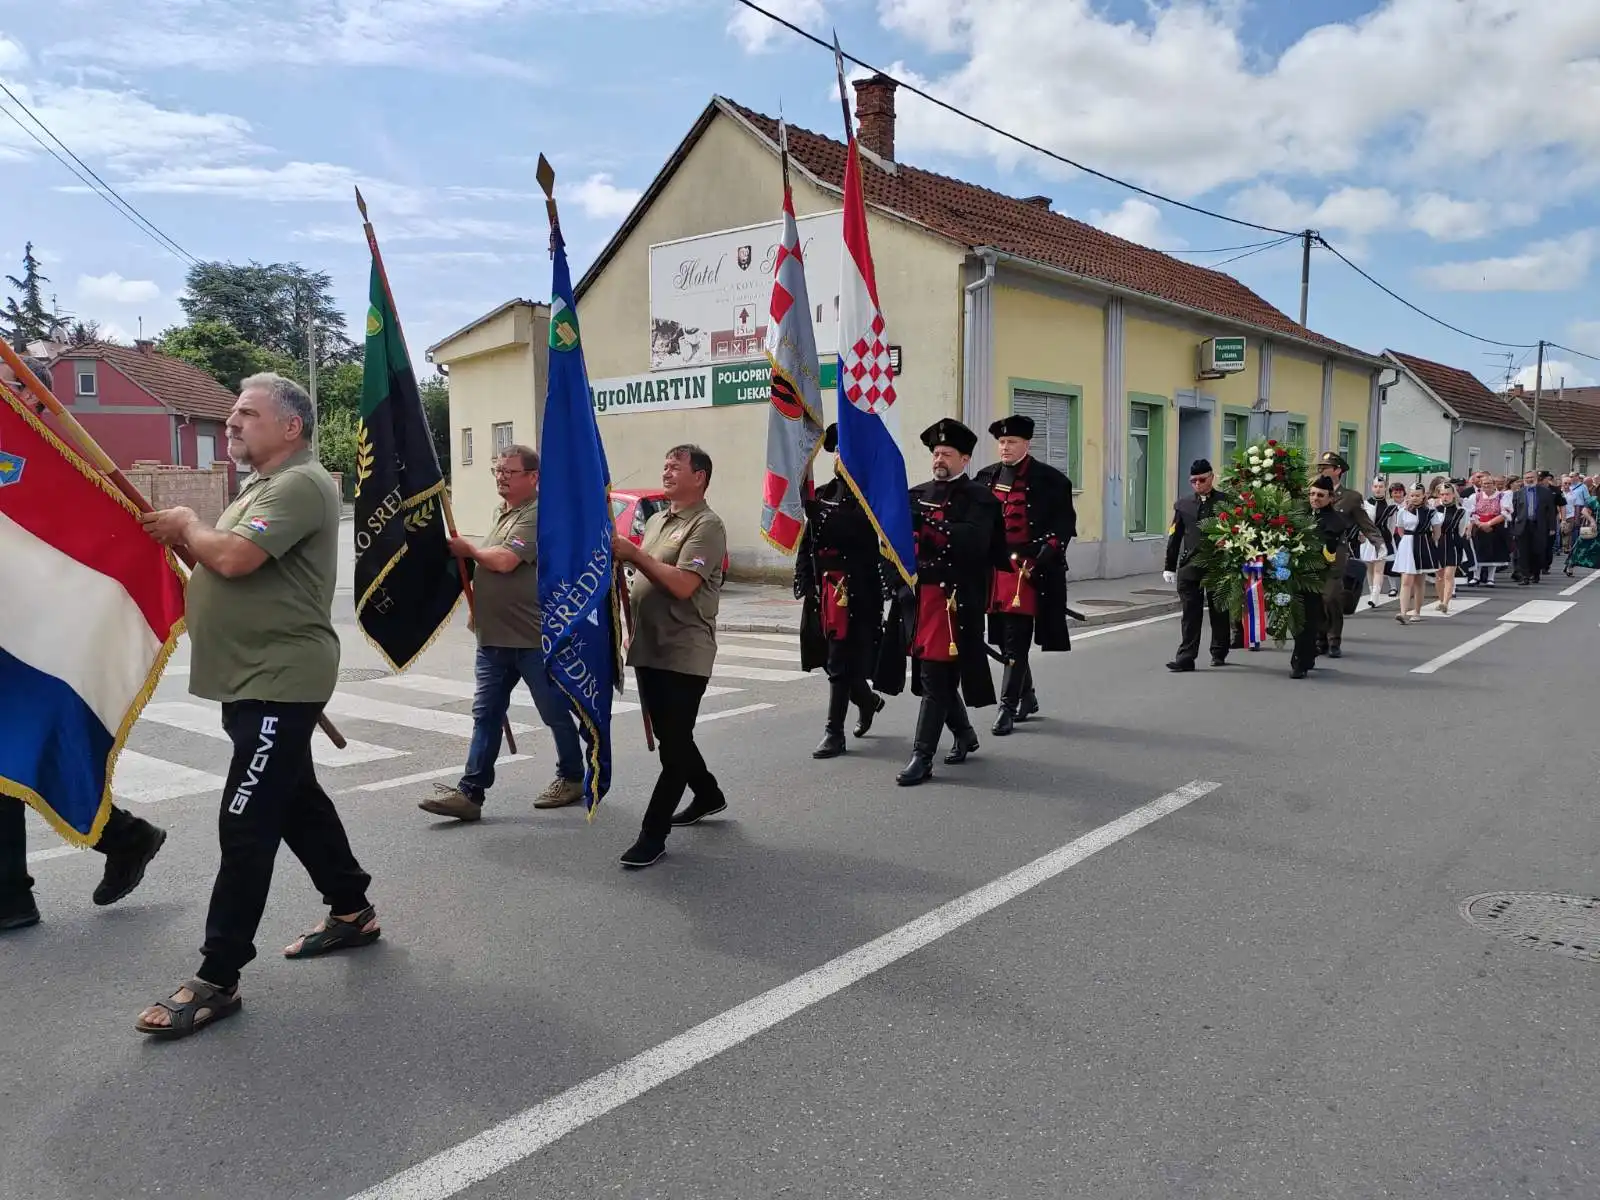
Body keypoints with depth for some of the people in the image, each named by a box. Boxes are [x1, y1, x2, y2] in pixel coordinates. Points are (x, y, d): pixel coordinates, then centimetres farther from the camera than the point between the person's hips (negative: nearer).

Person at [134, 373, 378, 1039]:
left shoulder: (301, 484, -16)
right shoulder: (264, 486, 19)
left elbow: (232, 557, -27)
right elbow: (218, 560, 22)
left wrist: (187, 525, -8)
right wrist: (181, 535, 5)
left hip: (280, 683, -11)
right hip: (256, 680, 11)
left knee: (246, 827, -7)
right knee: (296, 800, 19)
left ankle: (216, 978, 0)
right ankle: (352, 911, 33)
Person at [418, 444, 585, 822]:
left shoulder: (539, 514, -15)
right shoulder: (501, 512, 16)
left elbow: (506, 561, -24)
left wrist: (468, 549, -7)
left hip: (534, 636, -9)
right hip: (494, 637, 9)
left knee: (556, 712, 7)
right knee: (486, 715, 6)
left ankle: (572, 778, 24)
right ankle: (470, 792, 7)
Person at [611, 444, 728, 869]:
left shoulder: (706, 526, -11)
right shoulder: (655, 521, 16)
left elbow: (682, 584, -22)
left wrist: (633, 554, -17)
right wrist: (632, 631, 14)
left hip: (685, 654, -9)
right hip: (649, 649, 9)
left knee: (674, 743, -3)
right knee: (670, 737, 18)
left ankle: (653, 833, 2)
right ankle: (708, 795, 38)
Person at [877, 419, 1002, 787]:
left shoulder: (979, 499, -2)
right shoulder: (918, 494, 15)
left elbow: (974, 542, -19)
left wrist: (931, 523, -22)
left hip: (953, 600, -6)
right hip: (916, 596, 6)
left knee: (934, 678, -7)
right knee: (938, 675, 15)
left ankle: (922, 758, -2)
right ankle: (964, 733, 38)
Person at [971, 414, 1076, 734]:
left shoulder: (1050, 480, -3)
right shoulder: (986, 478, 11)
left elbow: (1064, 525, -5)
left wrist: (1043, 557, -17)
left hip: (1026, 570, -6)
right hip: (993, 569, 6)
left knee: (1016, 642, -7)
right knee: (1004, 639, 14)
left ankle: (1007, 708, -1)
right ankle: (1027, 697, 32)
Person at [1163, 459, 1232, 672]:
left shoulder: (1226, 502, 1)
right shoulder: (1183, 505, 9)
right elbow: (1175, 537, 10)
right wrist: (1169, 566, 7)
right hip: (1190, 565, 2)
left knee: (1219, 612, 10)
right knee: (1190, 614, 0)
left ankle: (1219, 653, 25)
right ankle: (1186, 658, -1)